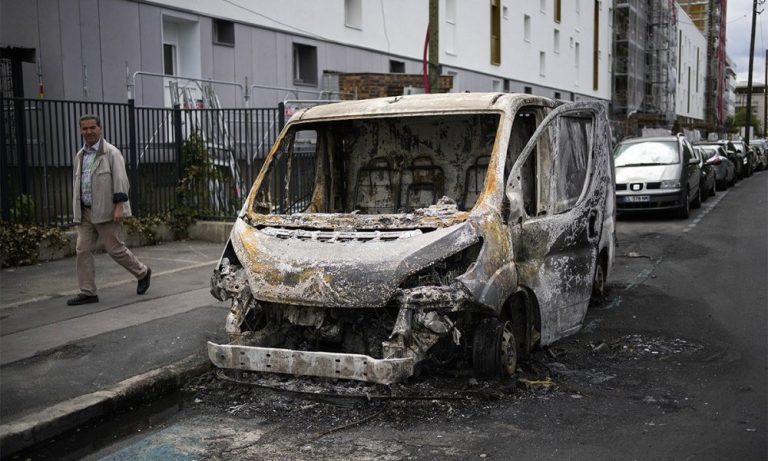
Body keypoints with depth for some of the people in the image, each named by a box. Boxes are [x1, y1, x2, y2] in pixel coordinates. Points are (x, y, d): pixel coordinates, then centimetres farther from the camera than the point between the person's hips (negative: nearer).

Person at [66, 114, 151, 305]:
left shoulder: (111, 153, -6)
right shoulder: (80, 156, 15)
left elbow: (120, 180, -13)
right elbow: (77, 184, 21)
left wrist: (119, 206, -20)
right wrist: (77, 210, 17)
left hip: (106, 211, -7)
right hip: (85, 213, 7)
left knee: (115, 249, -1)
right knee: (82, 250, 2)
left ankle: (142, 273, 22)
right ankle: (87, 292, 8)